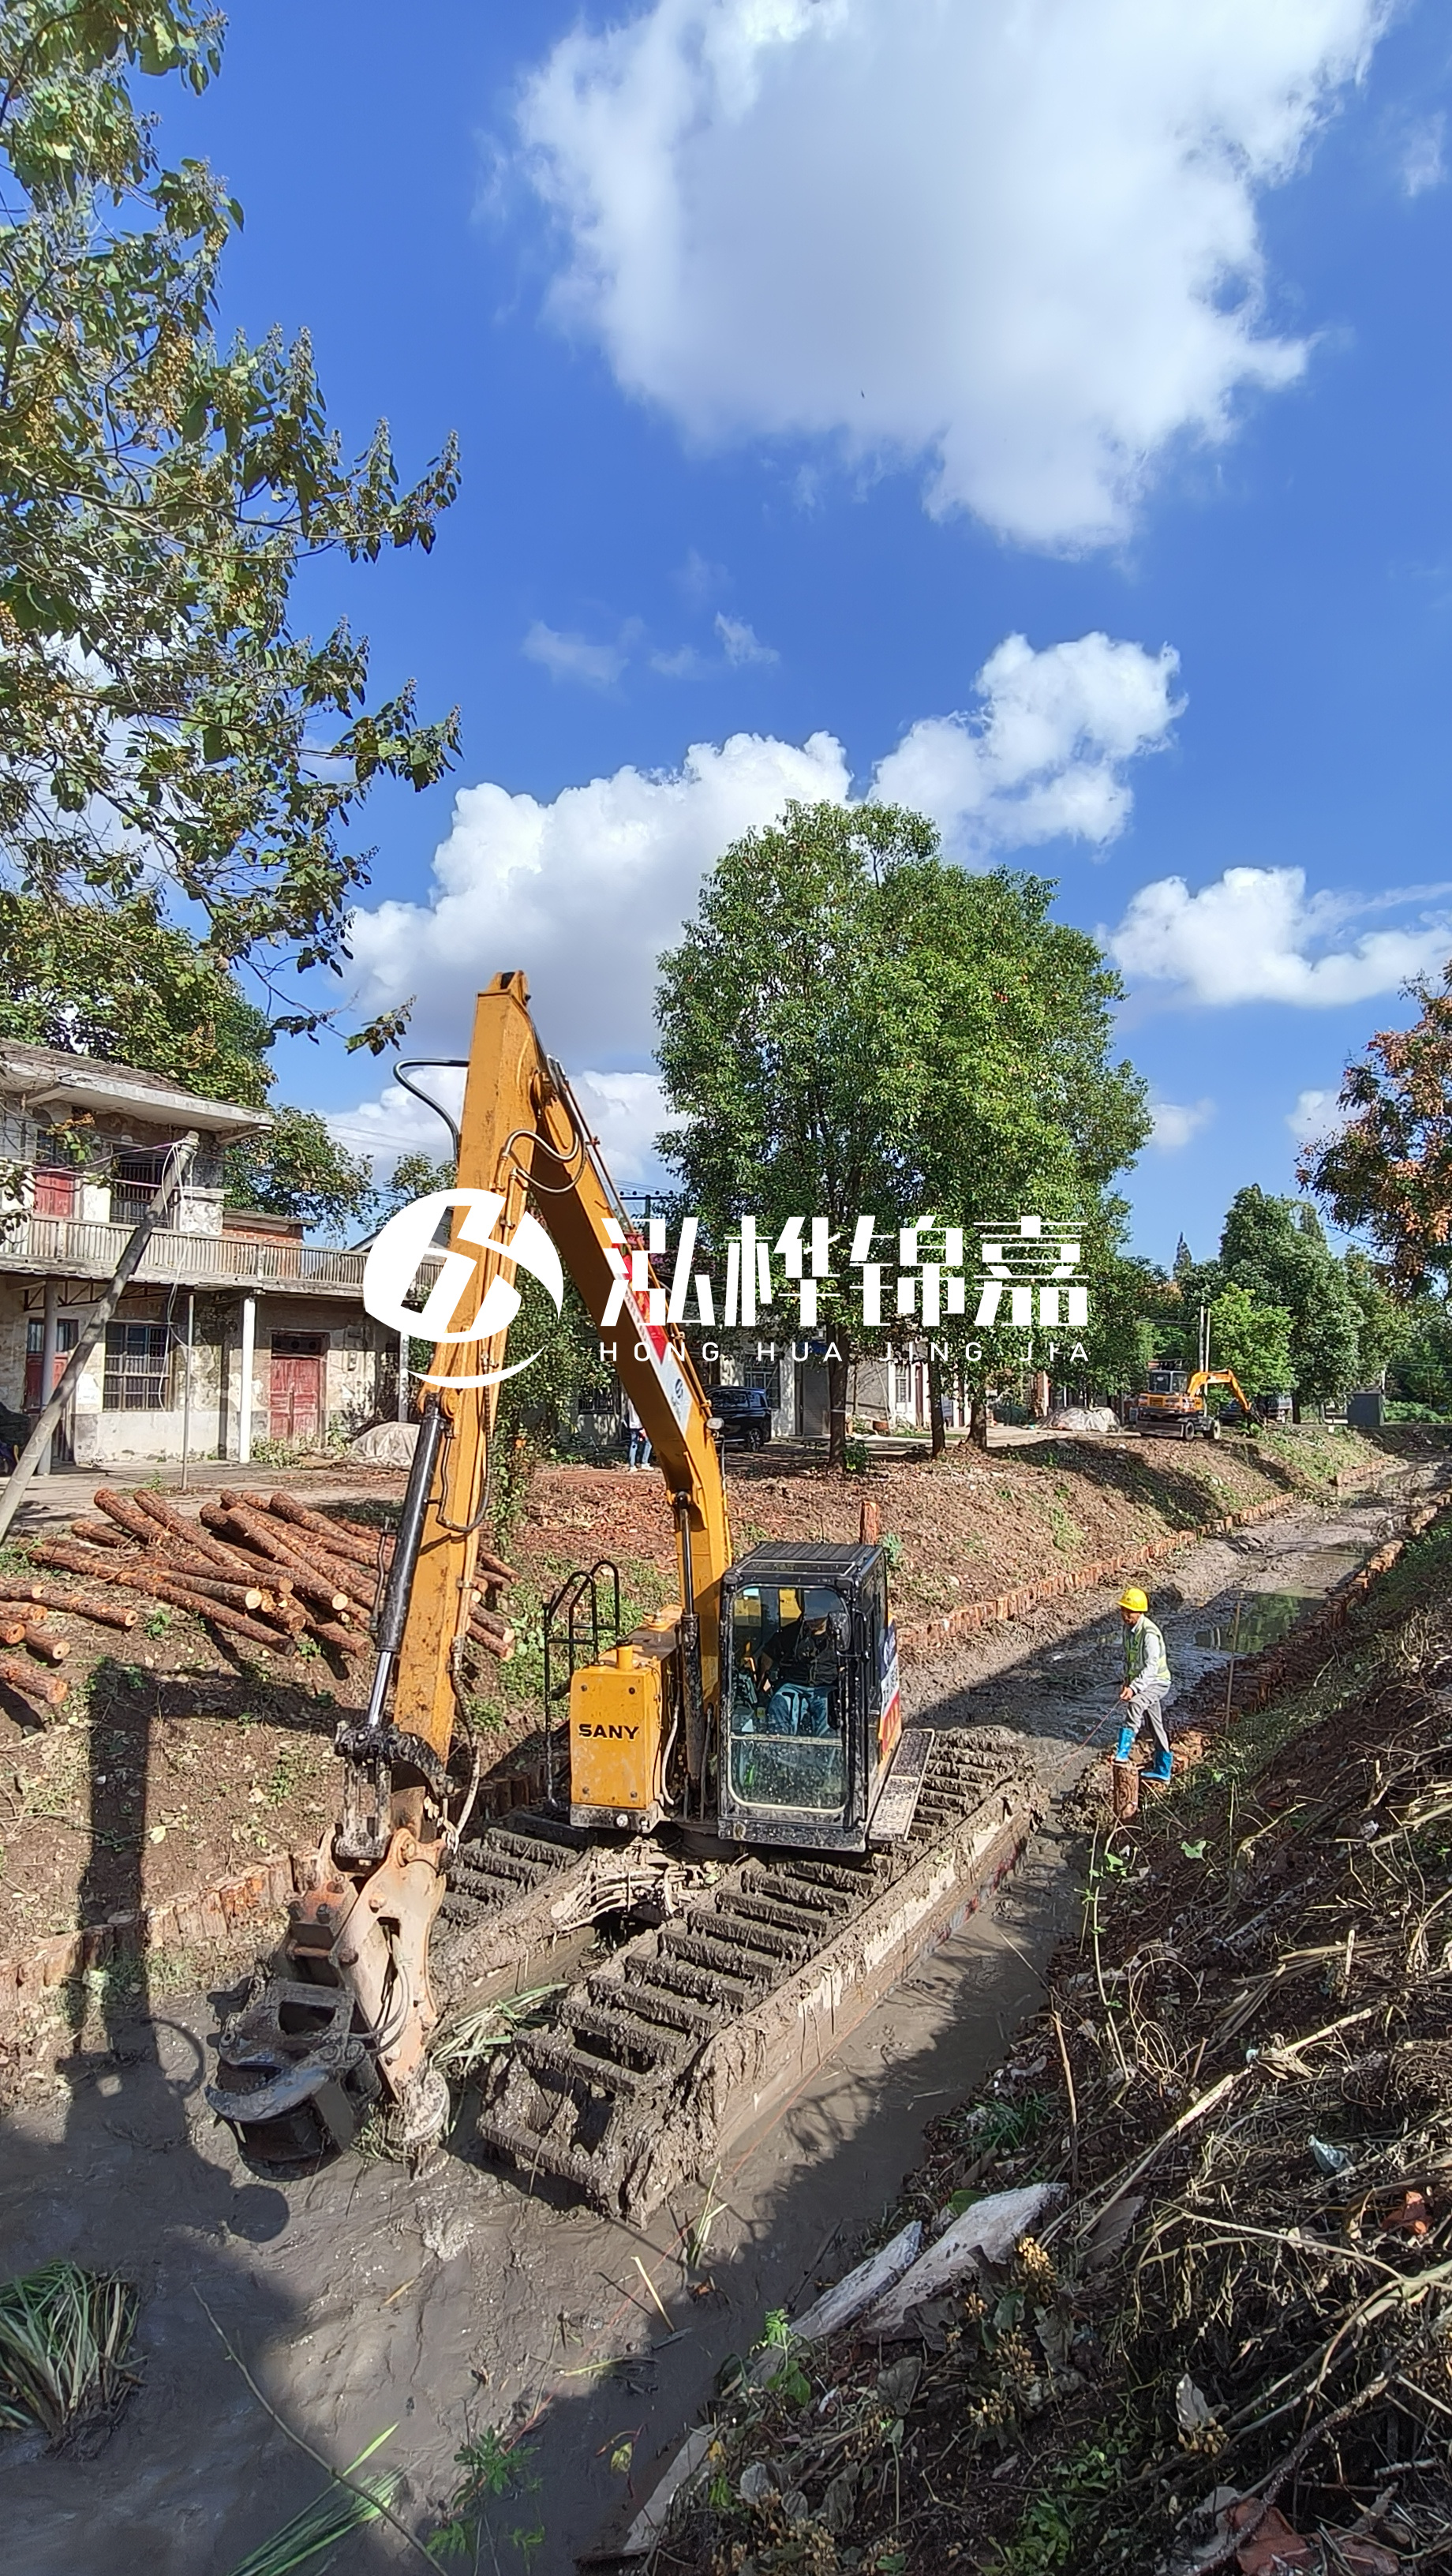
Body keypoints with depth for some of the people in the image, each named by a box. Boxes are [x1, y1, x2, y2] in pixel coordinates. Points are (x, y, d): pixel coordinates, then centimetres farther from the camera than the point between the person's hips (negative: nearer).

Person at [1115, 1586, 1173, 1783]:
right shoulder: (1128, 1628, 1)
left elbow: (1151, 1667, -32)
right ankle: (1163, 1769, 31)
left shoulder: (1149, 1633, -27)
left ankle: (1122, 1752, -41)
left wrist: (1133, 1688, -41)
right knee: (1155, 1726, 18)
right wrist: (1126, 1681, 10)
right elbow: (1128, 1657, 16)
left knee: (1135, 1704, -35)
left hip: (1156, 1682, -9)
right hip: (1140, 1682, 9)